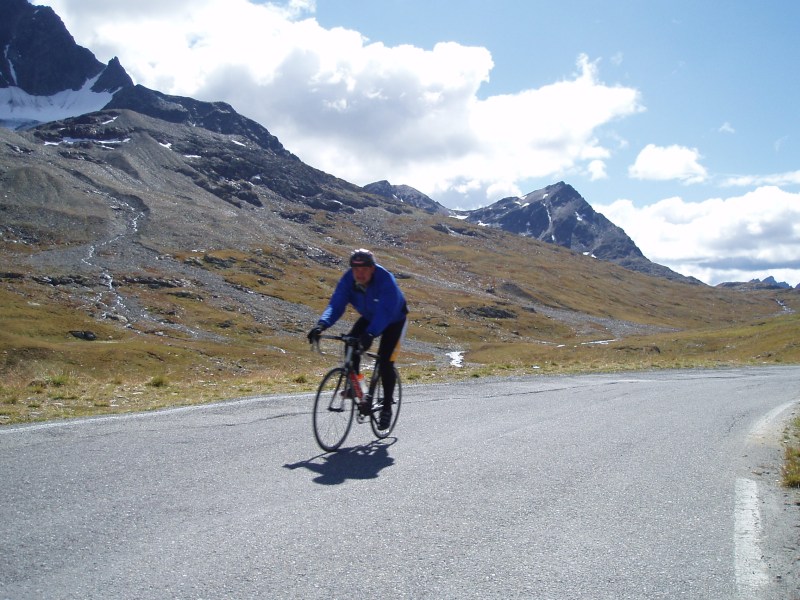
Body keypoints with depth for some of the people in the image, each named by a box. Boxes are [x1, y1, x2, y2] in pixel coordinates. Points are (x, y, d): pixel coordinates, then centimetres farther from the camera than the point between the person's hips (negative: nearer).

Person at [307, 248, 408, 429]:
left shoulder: (385, 280, -37)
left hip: (394, 320, -5)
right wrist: (322, 324, -49)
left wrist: (370, 334, -63)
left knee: (385, 362, -15)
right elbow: (336, 304, -30)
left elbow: (385, 312, -46)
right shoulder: (348, 279, -23)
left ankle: (387, 407, 1)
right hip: (369, 317, 5)